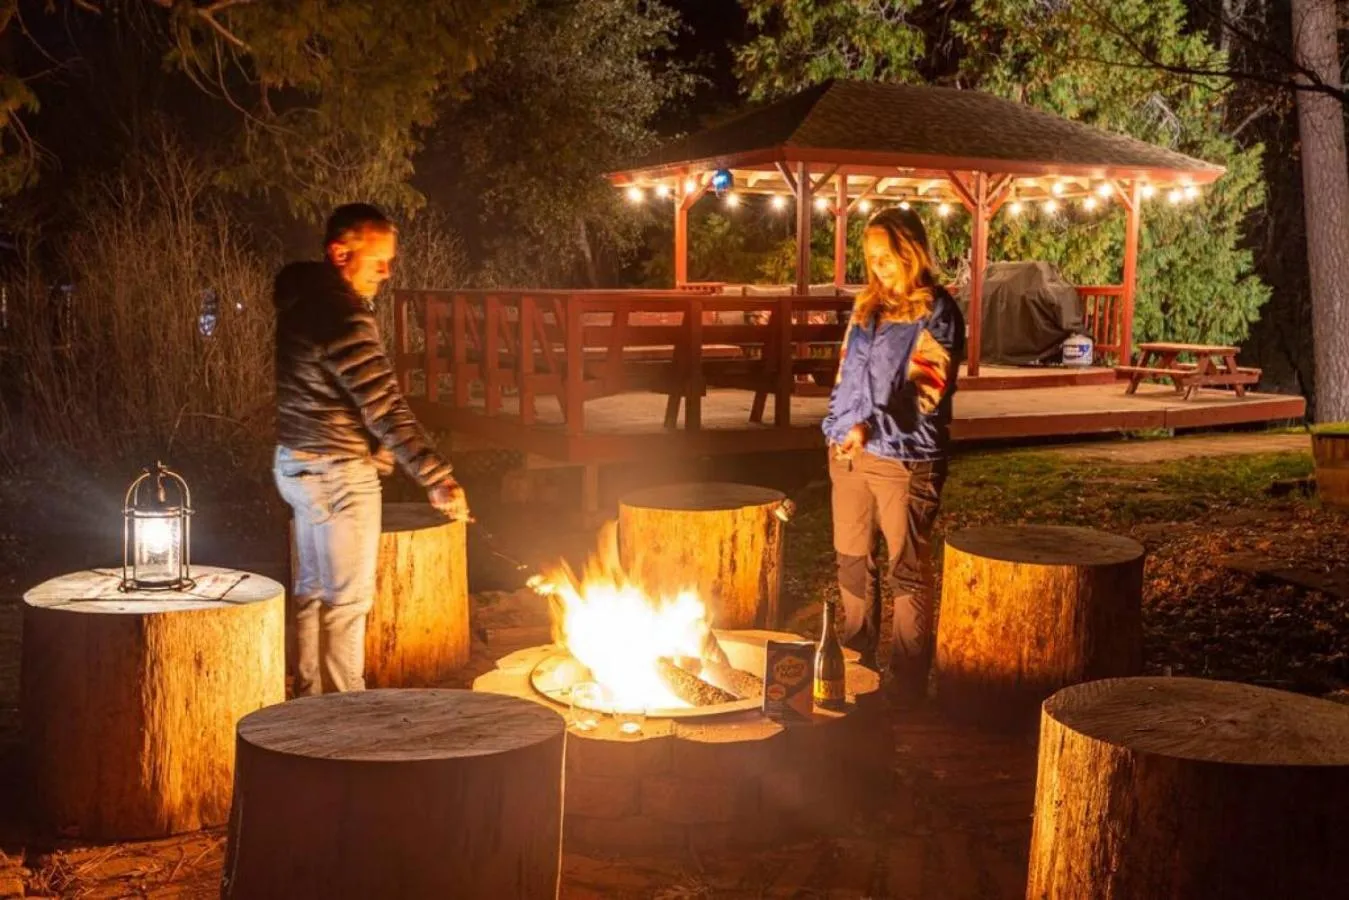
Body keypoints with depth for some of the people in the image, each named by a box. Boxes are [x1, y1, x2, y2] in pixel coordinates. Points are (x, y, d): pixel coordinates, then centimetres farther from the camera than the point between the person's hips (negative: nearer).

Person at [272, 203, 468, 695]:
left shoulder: (303, 299, 6)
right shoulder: (343, 320, -24)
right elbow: (387, 411, -28)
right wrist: (437, 479, -28)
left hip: (298, 462, 10)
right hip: (338, 474, -10)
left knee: (313, 589, 17)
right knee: (348, 600, 0)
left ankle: (311, 694, 28)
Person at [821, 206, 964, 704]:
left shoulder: (935, 313, -5)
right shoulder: (866, 307, 15)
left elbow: (927, 388, -13)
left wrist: (874, 426, -21)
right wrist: (840, 427, 7)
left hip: (904, 458, -7)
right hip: (849, 454, 7)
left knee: (907, 571, 0)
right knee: (852, 565, 13)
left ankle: (907, 683, 8)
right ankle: (856, 666, 27)